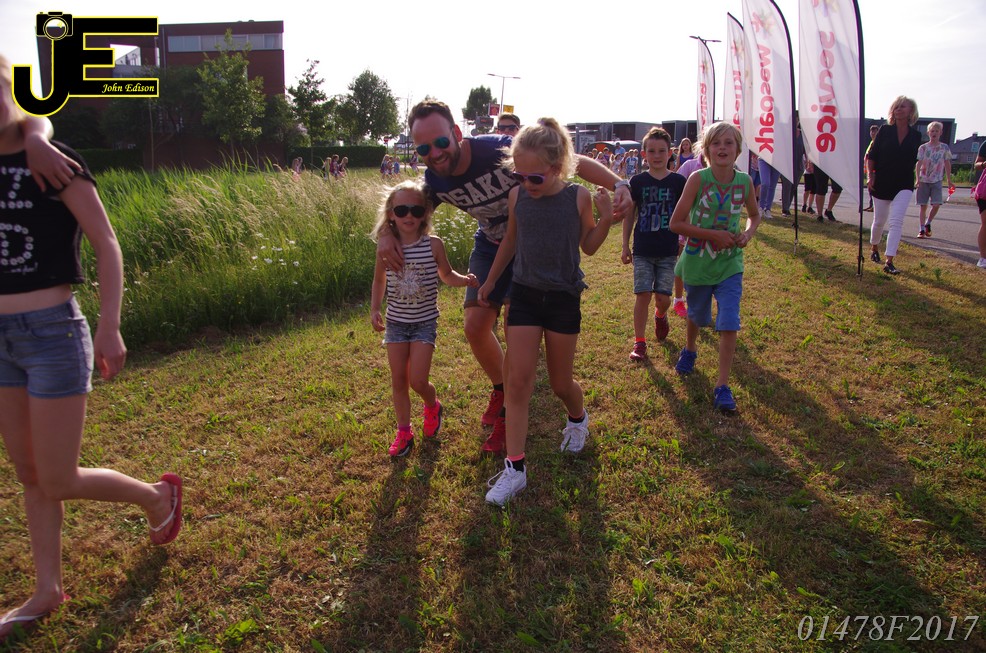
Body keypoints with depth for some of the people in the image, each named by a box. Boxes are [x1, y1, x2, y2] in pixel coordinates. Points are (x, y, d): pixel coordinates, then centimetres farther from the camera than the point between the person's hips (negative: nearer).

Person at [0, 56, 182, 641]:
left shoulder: (52, 162, -10)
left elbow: (107, 245, -12)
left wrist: (110, 328, -18)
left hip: (52, 332, -6)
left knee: (58, 481, 1)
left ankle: (159, 494, 27)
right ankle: (48, 592, 28)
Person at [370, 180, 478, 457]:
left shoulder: (433, 244, -11)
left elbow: (446, 275, 6)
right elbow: (379, 281, 11)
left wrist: (465, 280, -13)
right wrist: (374, 309, 1)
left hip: (425, 322, -2)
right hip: (396, 322, 2)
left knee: (417, 381, -7)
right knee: (398, 380, 7)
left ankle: (432, 406, 27)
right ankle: (404, 431, 25)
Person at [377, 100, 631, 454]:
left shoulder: (499, 150, -32)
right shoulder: (434, 179, -14)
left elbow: (574, 162, -30)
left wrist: (618, 184, -45)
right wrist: (387, 234, -15)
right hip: (490, 246, 5)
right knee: (475, 326, -1)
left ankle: (509, 414, 9)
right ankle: (501, 389, 29)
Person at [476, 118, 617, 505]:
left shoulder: (578, 197, -11)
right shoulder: (517, 196, -4)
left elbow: (588, 247, 2)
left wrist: (606, 218, -15)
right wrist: (489, 282, 19)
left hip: (563, 298, -2)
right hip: (525, 295, 2)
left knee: (561, 382, 11)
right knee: (519, 381, -4)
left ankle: (578, 419, 47)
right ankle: (514, 468, 3)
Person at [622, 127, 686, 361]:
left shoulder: (678, 182, -1)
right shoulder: (638, 181, 0)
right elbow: (629, 215, 6)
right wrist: (625, 247, 6)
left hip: (668, 251, 0)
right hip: (642, 250, 0)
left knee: (662, 297, 0)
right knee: (643, 295, -4)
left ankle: (660, 315, 37)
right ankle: (639, 342, 8)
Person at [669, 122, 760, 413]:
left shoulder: (744, 181, -7)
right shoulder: (698, 179, -16)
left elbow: (755, 215, 13)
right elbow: (676, 223, -16)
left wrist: (747, 234, -8)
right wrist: (713, 235, -21)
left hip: (730, 263, 1)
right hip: (698, 261, -1)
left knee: (729, 324, -9)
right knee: (697, 316, 20)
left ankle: (723, 386, 2)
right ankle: (689, 349, 53)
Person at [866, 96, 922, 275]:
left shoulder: (916, 136, 2)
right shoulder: (885, 131, -2)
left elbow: (913, 160, 12)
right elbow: (871, 156, -1)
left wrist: (912, 179, 13)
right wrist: (870, 176, -11)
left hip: (904, 185, 0)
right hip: (882, 183, 0)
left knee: (897, 221, -13)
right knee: (879, 221, 10)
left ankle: (889, 262, -16)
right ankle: (874, 248, 39)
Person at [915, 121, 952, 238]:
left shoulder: (944, 148, 4)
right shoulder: (923, 147, 1)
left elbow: (947, 164, 9)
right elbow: (919, 164, -3)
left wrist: (949, 180, 8)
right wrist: (918, 179, -14)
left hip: (937, 180, 0)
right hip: (924, 180, 0)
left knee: (937, 204, -12)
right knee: (923, 205, 1)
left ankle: (928, 223, 11)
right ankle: (922, 229, 6)